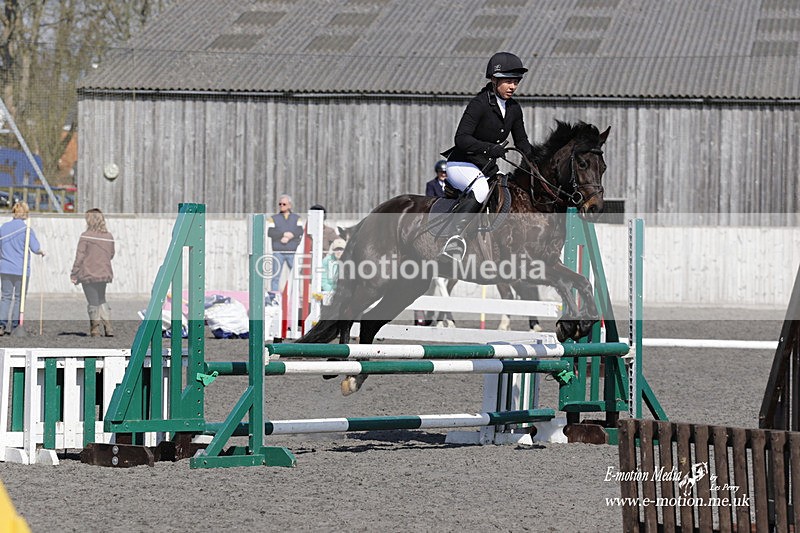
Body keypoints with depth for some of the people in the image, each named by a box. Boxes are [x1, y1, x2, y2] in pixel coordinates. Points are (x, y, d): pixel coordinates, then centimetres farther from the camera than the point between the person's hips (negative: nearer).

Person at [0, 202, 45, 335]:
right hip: (21, 269, -3)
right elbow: (35, 248, -11)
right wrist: (42, 252, 11)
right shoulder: (27, 228, -8)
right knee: (19, 298, 6)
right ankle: (14, 325, 4)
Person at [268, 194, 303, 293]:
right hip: (278, 252, 0)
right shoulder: (274, 218, 11)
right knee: (275, 276, -4)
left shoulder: (296, 218, 12)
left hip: (292, 252, 0)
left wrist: (288, 237, -17)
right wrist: (284, 234, -15)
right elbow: (270, 232, -4)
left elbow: (300, 232, -4)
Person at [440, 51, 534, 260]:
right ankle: (454, 236, -45)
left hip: (488, 168, 9)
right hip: (461, 164, -9)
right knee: (481, 189, -36)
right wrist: (488, 148, -38)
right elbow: (461, 138, -25)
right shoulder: (479, 104, -16)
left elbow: (522, 142, 16)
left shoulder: (514, 109, 7)